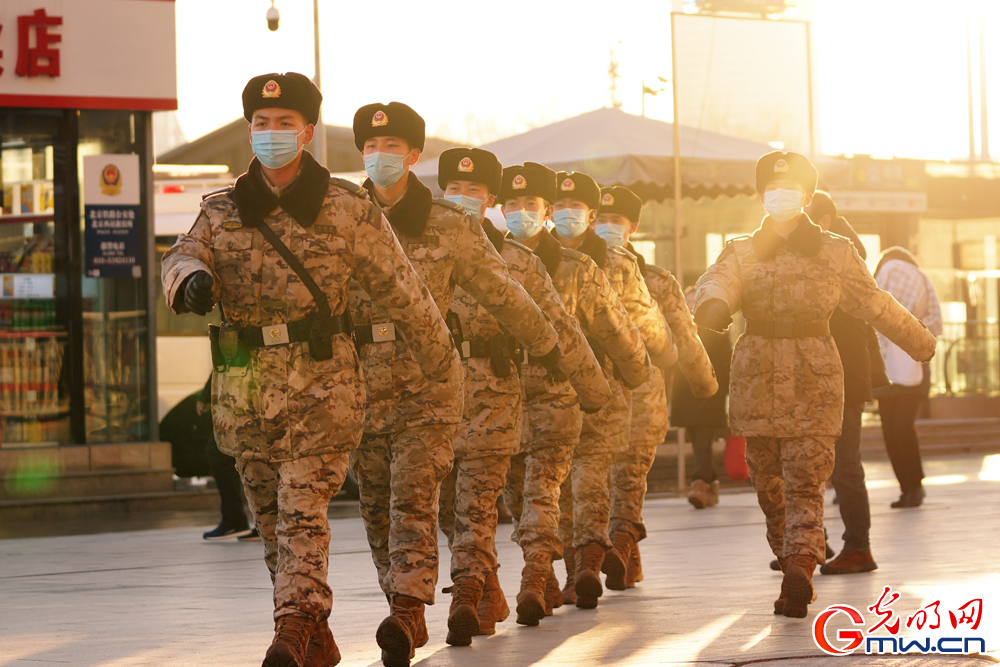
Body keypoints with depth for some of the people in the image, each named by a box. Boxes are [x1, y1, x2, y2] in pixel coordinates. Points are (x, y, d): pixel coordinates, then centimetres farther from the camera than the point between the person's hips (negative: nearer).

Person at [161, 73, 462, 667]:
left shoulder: (347, 209, -1)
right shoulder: (223, 211, 9)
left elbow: (402, 292, 5)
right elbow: (184, 256, -9)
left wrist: (445, 366, 12)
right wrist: (191, 279, -35)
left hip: (321, 381, -4)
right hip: (245, 388, 5)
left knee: (303, 509, -16)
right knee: (273, 520, 10)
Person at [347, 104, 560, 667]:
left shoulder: (450, 227, 3)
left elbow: (501, 292, 13)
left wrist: (546, 345, 22)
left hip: (428, 383, -3)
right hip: (362, 387, 3)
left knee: (413, 497, -15)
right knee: (377, 509, 5)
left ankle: (407, 614, -20)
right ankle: (407, 617, 15)